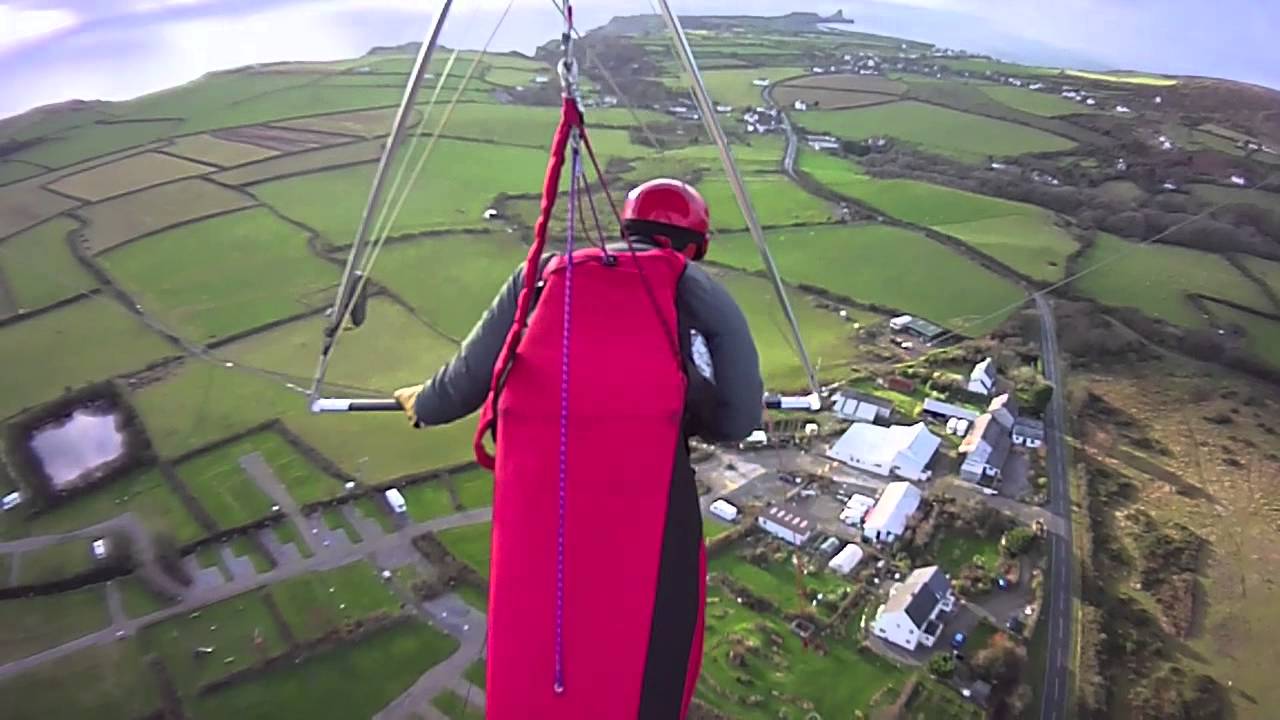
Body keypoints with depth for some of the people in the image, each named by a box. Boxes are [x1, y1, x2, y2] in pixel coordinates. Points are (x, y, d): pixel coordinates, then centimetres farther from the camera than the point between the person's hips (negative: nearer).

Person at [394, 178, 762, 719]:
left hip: (534, 467, 3)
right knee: (653, 627, 19)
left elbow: (470, 377, 26)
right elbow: (739, 419, 11)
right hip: (645, 462, -2)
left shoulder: (542, 274, 24)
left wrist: (424, 405, 46)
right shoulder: (700, 289, 19)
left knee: (530, 623, 23)